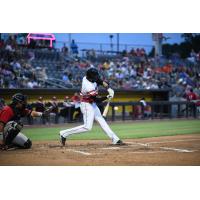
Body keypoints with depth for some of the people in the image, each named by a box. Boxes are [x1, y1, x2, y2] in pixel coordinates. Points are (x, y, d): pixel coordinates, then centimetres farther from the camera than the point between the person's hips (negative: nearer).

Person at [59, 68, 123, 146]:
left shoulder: (87, 77, -9)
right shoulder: (89, 87, -33)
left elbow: (101, 81, 2)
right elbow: (96, 99, -25)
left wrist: (108, 89, -11)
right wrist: (107, 97, -24)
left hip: (92, 104, 10)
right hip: (87, 105, -10)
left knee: (102, 121, 12)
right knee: (87, 127, -10)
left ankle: (115, 139, 17)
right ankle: (64, 134, -4)